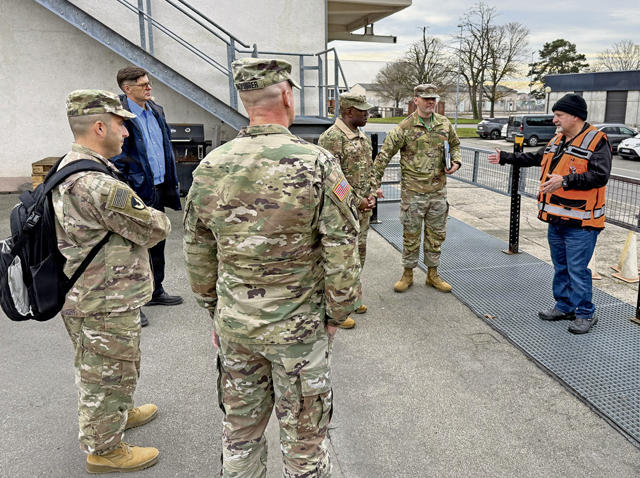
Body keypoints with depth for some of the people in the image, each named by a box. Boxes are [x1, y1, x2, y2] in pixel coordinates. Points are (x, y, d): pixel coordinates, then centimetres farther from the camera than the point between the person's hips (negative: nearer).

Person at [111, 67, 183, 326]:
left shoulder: (156, 111, 12)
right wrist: (127, 189, -20)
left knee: (157, 242, 18)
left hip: (158, 188, 8)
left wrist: (170, 183, 16)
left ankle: (156, 291, 35)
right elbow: (116, 157, -16)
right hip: (137, 191, -8)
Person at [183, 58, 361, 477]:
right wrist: (336, 316, -1)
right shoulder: (317, 164, -16)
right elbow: (342, 255, -15)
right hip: (298, 327, -4)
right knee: (304, 436, 16)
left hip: (233, 325, 4)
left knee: (241, 429, 22)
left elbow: (198, 255, 5)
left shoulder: (210, 168, -3)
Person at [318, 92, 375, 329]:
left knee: (358, 256, 18)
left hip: (363, 210, 9)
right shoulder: (331, 138, -17)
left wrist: (372, 194, 3)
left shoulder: (363, 137, 12)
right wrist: (357, 202, -18)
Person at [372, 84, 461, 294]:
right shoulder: (404, 128, -8)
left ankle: (433, 274, 26)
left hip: (438, 190, 4)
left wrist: (456, 162, 3)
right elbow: (384, 155, -8)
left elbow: (455, 144, 23)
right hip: (413, 191, -4)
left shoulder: (444, 124, 6)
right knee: (411, 234, 5)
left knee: (436, 234, 12)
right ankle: (408, 274, 21)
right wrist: (376, 183, -13)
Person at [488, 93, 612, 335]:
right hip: (556, 219, 8)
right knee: (560, 266, 18)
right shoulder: (557, 140, 13)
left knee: (577, 270, -2)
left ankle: (585, 314, 13)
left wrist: (565, 181, -32)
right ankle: (564, 306, 32)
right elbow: (535, 158, 28)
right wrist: (505, 158, 29)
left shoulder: (596, 141, -13)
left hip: (580, 223, -8)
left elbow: (600, 176, -23)